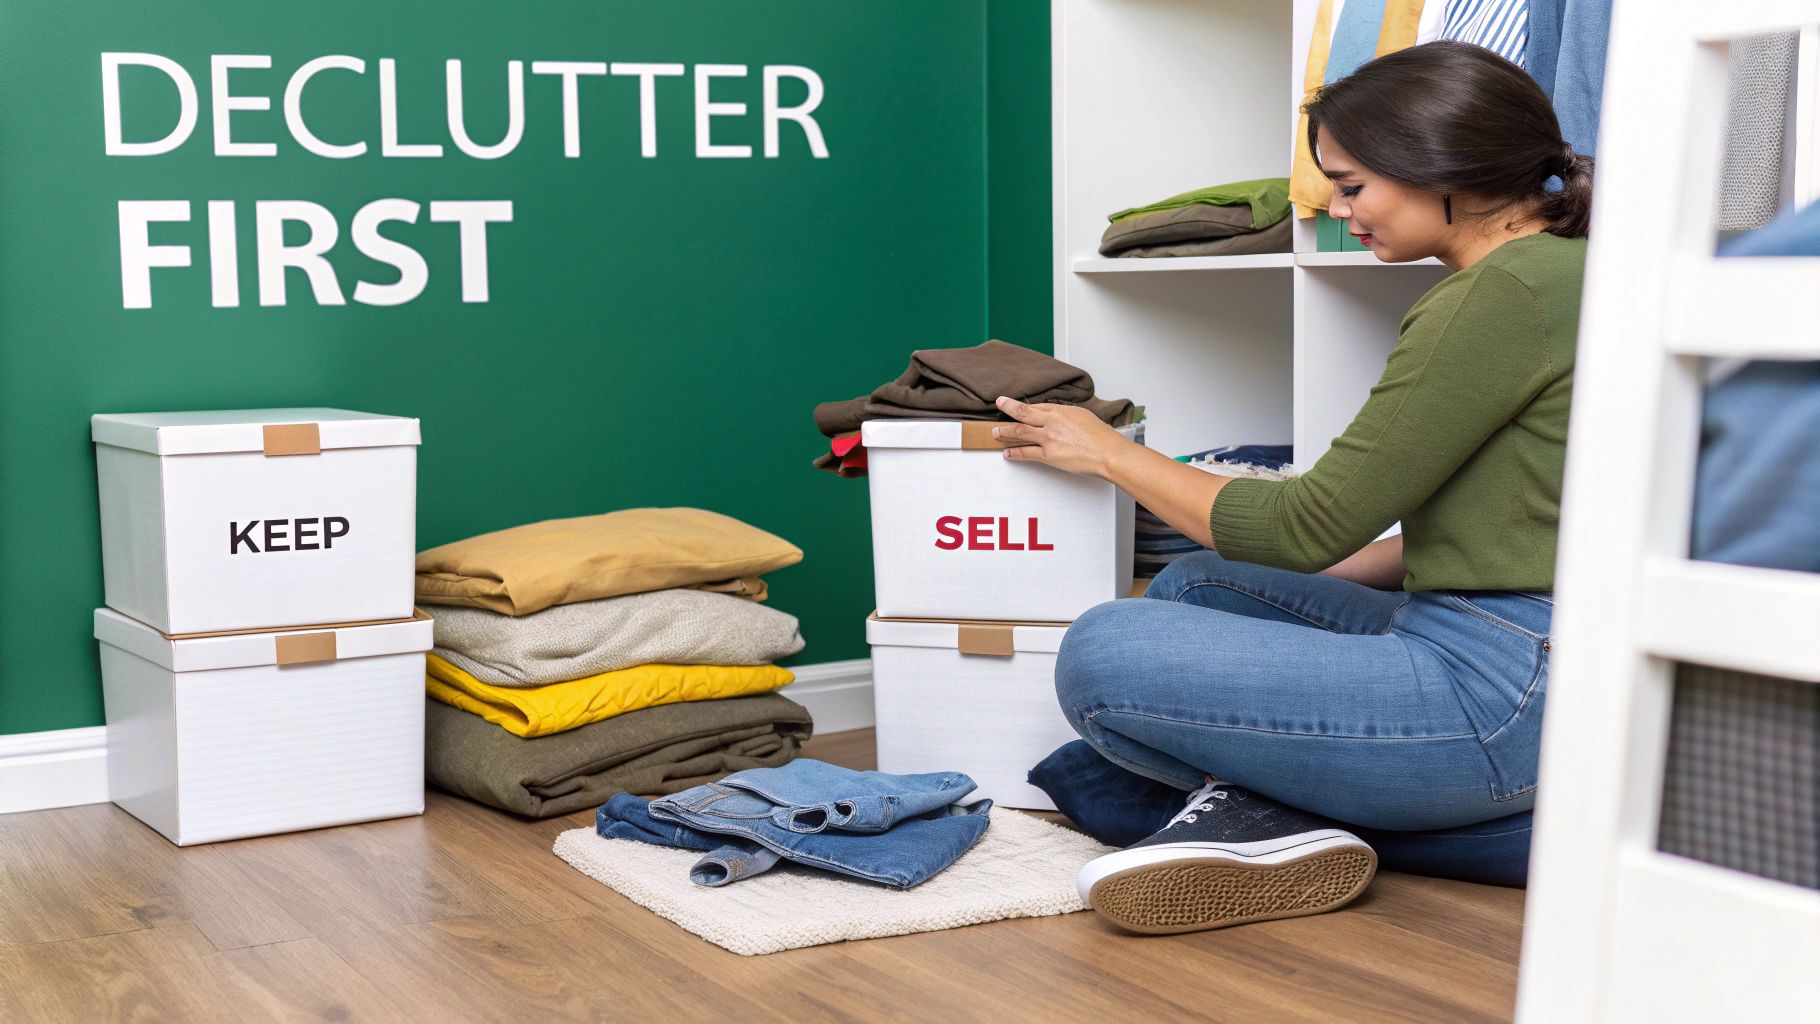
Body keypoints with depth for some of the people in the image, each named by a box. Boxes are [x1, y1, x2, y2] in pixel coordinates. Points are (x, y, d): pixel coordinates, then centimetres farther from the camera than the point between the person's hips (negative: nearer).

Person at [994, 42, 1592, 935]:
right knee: (1190, 587, 19)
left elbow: (1311, 526, -14)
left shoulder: (1505, 291, -17)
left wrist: (1110, 453, -1)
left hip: (1499, 692, -11)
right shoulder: (1549, 271, 14)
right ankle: (1248, 806, -3)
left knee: (1100, 656, -17)